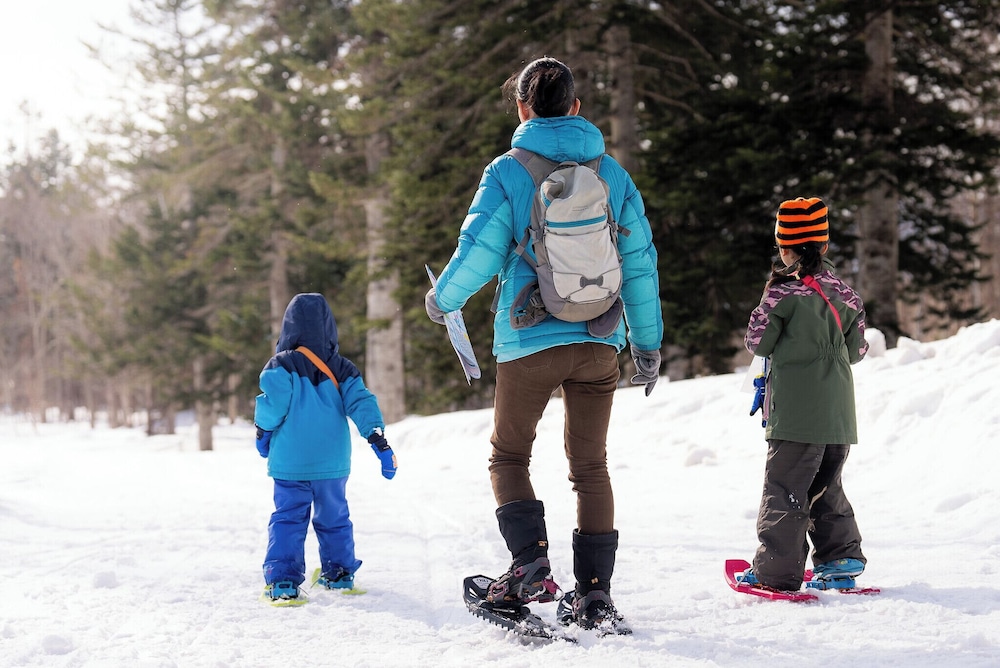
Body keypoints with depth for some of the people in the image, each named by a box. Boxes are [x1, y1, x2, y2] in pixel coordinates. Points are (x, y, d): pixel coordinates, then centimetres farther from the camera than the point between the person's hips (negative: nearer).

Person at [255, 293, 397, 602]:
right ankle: (339, 573, 25)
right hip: (332, 462, 3)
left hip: (289, 463, -3)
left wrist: (263, 433, 6)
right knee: (334, 517, 17)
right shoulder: (342, 369, 5)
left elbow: (272, 405, -13)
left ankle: (283, 580, -10)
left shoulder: (282, 366, -6)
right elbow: (361, 403, -1)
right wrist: (381, 444, -2)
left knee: (287, 519, 0)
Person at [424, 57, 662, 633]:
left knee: (509, 457, 13)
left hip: (529, 341, -3)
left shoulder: (508, 173, -4)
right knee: (591, 466, 10)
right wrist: (649, 343, 15)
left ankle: (531, 567, -4)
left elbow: (479, 252, -7)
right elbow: (641, 262, 6)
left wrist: (443, 299, 12)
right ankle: (595, 592, 7)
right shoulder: (613, 173, 5)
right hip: (599, 343, 3)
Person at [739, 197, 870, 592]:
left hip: (796, 411, -6)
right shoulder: (844, 293, 7)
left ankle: (777, 570, -2)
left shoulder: (783, 291, -10)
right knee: (826, 487, 19)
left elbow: (756, 343, -4)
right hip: (839, 411, 6)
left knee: (784, 487, -1)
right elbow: (857, 349, 12)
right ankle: (842, 557, 16)